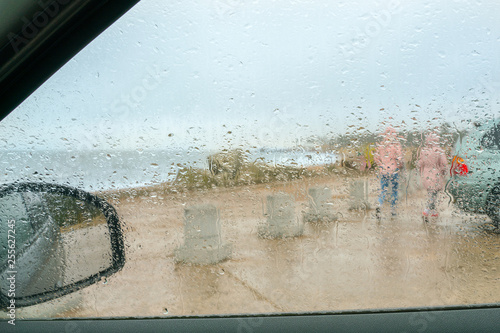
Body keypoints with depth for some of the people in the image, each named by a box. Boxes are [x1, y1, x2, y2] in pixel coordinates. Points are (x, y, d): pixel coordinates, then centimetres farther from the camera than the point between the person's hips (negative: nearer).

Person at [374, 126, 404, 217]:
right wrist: (400, 166, 4)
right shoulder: (397, 145, -9)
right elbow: (399, 158, -13)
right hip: (394, 171, -2)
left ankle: (379, 205, -16)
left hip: (383, 171, 2)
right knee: (394, 190, 11)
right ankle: (393, 210, 18)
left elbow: (375, 157, 2)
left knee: (383, 190, 9)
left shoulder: (381, 144, 1)